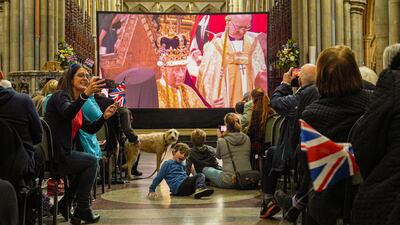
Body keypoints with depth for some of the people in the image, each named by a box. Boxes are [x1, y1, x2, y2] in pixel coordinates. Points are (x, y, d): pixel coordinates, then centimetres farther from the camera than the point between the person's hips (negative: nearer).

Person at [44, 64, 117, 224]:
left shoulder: (77, 103, 16)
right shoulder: (61, 96, -10)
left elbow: (90, 129, 13)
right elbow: (68, 114, -34)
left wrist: (104, 117, -4)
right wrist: (86, 94, -48)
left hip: (61, 153, 9)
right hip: (52, 155, -9)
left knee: (87, 164, 20)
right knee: (91, 161, -6)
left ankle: (64, 204, 23)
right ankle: (82, 210, 1)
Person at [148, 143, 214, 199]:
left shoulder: (182, 165, 27)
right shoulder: (168, 163, 7)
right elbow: (158, 178, 6)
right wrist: (151, 190, 5)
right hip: (179, 187, -7)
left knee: (201, 176, -16)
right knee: (199, 175, -22)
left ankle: (199, 189, -45)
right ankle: (200, 188, -54)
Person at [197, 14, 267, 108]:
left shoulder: (253, 44, 8)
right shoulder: (215, 46, -2)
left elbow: (261, 75, 13)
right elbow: (207, 77, -5)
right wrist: (211, 100, -17)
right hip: (224, 103, -3)